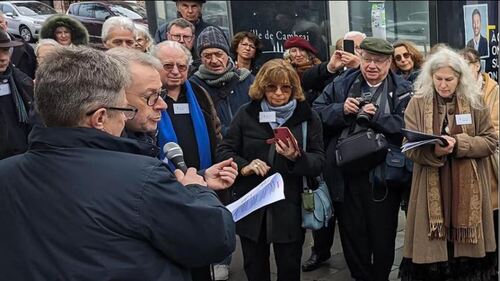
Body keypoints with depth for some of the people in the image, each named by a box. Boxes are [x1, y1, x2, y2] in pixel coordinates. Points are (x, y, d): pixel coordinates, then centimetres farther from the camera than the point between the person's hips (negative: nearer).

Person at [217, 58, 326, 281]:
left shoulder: (308, 117, -1)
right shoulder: (246, 114, 1)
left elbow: (319, 163, -5)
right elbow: (224, 151, 3)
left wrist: (297, 157, -26)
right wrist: (243, 166, -17)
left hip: (289, 209, -1)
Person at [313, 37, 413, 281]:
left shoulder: (402, 90, 0)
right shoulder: (342, 84, 8)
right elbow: (316, 112, 3)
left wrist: (376, 116, -20)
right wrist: (341, 109, -12)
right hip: (345, 173, 3)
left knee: (382, 234, 12)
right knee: (351, 231, 15)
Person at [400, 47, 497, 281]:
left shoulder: (475, 102, 3)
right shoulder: (418, 103, -1)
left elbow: (490, 141, 0)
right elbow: (410, 147, -5)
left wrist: (458, 144, -17)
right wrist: (433, 150, -25)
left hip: (468, 187, 1)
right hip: (431, 188, -1)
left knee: (468, 249, 7)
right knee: (431, 251, 2)